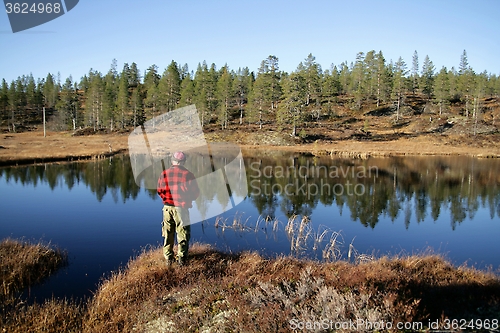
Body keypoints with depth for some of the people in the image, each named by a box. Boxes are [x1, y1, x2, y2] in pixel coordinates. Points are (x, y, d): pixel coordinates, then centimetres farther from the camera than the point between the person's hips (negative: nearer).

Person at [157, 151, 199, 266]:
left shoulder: (164, 174, 0)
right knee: (183, 234, 8)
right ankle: (181, 259, 9)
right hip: (181, 208, -3)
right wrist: (188, 199, 16)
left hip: (167, 207, 3)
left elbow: (159, 190, 8)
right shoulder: (187, 174, -9)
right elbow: (195, 193, -5)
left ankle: (168, 258, 20)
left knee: (168, 234, 14)